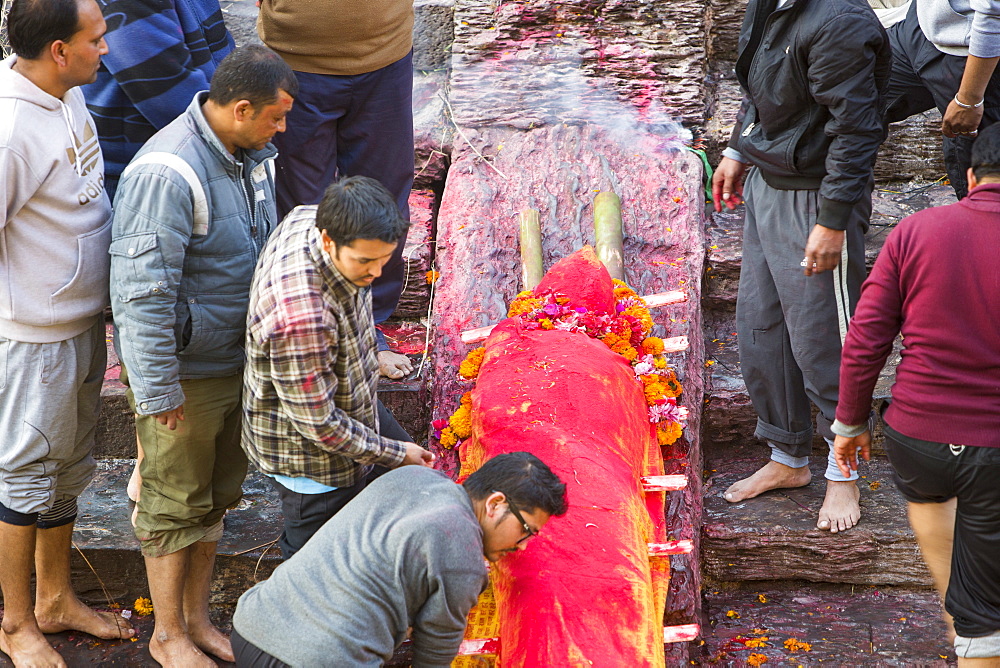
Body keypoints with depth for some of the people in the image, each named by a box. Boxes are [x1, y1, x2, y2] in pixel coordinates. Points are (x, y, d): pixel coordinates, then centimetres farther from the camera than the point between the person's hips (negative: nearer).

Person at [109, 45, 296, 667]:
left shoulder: (250, 152, 1)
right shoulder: (166, 173, -28)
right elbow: (142, 291, -27)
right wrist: (157, 389, -23)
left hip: (238, 359, 8)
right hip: (185, 371, -8)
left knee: (218, 494, 20)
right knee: (176, 503, 9)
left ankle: (198, 618, 37)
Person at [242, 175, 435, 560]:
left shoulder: (310, 218, -17)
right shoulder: (299, 317, -44)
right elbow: (317, 423, -32)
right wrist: (391, 454, -18)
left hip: (353, 403, 9)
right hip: (309, 459, -9)